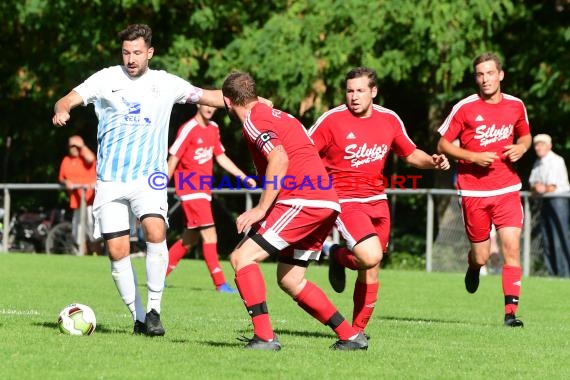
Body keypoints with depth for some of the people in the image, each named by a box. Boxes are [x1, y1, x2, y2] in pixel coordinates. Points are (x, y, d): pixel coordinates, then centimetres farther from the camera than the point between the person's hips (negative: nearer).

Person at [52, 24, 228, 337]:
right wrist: (61, 110, -26)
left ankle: (154, 309, -15)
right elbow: (69, 99, -3)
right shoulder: (107, 79, 4)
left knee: (155, 231, -26)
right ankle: (138, 318, 11)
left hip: (148, 177, -1)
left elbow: (207, 96, 14)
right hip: (110, 181, 1)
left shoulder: (166, 84, 7)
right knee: (117, 251, -4)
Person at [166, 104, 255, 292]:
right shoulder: (188, 129, -13)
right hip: (190, 190, -8)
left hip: (204, 190, 8)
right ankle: (220, 283, -14)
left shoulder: (213, 129, 10)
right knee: (209, 234, -14)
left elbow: (221, 157, 20)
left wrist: (244, 177, 15)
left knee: (191, 238, 13)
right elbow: (173, 160, -10)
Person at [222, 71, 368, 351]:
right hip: (326, 202, 9)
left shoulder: (253, 120, -5)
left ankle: (264, 337, -19)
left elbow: (279, 160, -20)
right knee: (289, 280, 18)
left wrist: (262, 208, -20)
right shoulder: (278, 115, 23)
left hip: (303, 200, -9)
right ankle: (350, 336, 19)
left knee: (242, 257, -10)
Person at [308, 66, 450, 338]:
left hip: (377, 201, 5)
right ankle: (339, 257, 8)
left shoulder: (389, 120, 4)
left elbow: (411, 154, 17)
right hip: (345, 200, -5)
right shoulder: (332, 120, -11)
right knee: (371, 257, -26)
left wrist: (432, 161, -3)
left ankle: (357, 330, 25)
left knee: (370, 273, 8)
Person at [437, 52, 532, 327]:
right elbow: (443, 144, -1)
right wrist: (473, 157, -14)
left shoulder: (516, 106, 4)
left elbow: (525, 136, 22)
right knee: (481, 257, 4)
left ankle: (511, 311, -13)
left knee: (512, 246, -14)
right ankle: (473, 267, 43)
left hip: (507, 189, 1)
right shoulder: (465, 108, -6)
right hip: (473, 191, -1)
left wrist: (521, 148, -2)